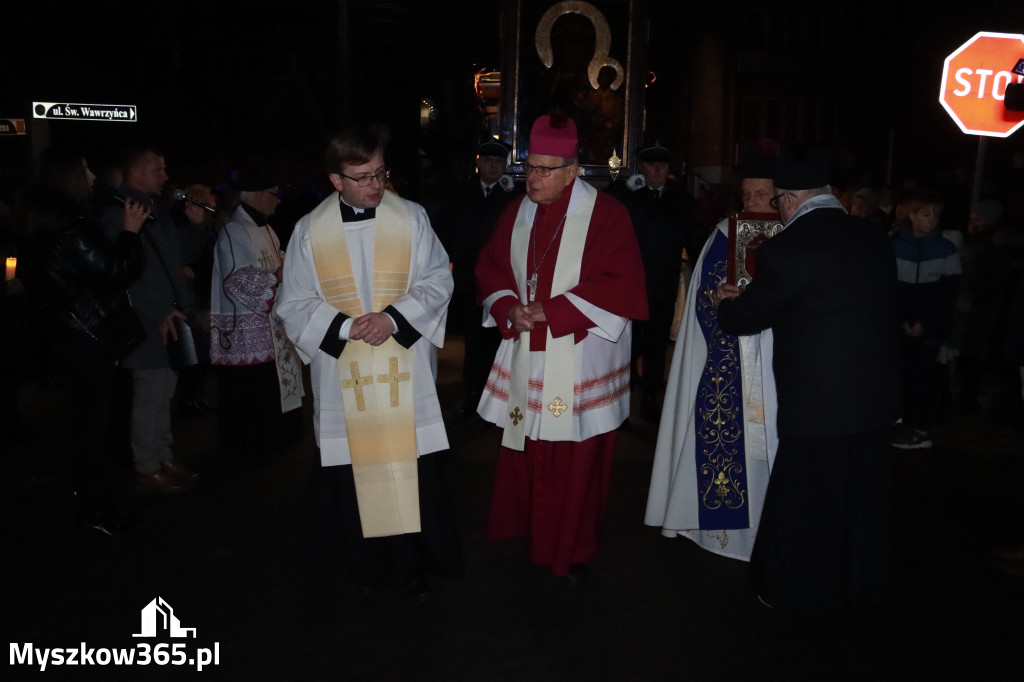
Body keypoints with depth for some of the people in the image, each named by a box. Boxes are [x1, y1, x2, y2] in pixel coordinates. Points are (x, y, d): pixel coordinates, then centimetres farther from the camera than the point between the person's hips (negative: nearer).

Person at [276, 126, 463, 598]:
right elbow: (294, 304, 3)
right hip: (342, 377, 1)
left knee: (413, 468, 2)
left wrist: (393, 318, -15)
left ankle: (417, 561, 19)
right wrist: (344, 326, -14)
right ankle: (367, 564, 26)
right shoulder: (310, 231, 2)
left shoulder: (411, 218, 1)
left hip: (405, 371, 0)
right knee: (354, 471, 7)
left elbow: (436, 281, 0)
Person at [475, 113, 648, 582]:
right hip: (526, 361, 5)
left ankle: (572, 551, 24)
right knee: (525, 454, 13)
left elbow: (621, 284, -15)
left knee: (576, 464, 4)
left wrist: (552, 311, -18)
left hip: (581, 365, -4)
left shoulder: (605, 214, -9)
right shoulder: (516, 213, 8)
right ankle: (527, 534, 34)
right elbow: (489, 269, 14)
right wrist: (509, 308, -7)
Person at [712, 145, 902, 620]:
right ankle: (863, 585, 41)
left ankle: (805, 594, 31)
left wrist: (725, 301, 16)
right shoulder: (875, 241, 2)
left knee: (804, 503, 13)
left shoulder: (786, 249, -18)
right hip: (876, 396, 6)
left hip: (818, 403, -6)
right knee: (861, 495, 23)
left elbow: (745, 318, -8)